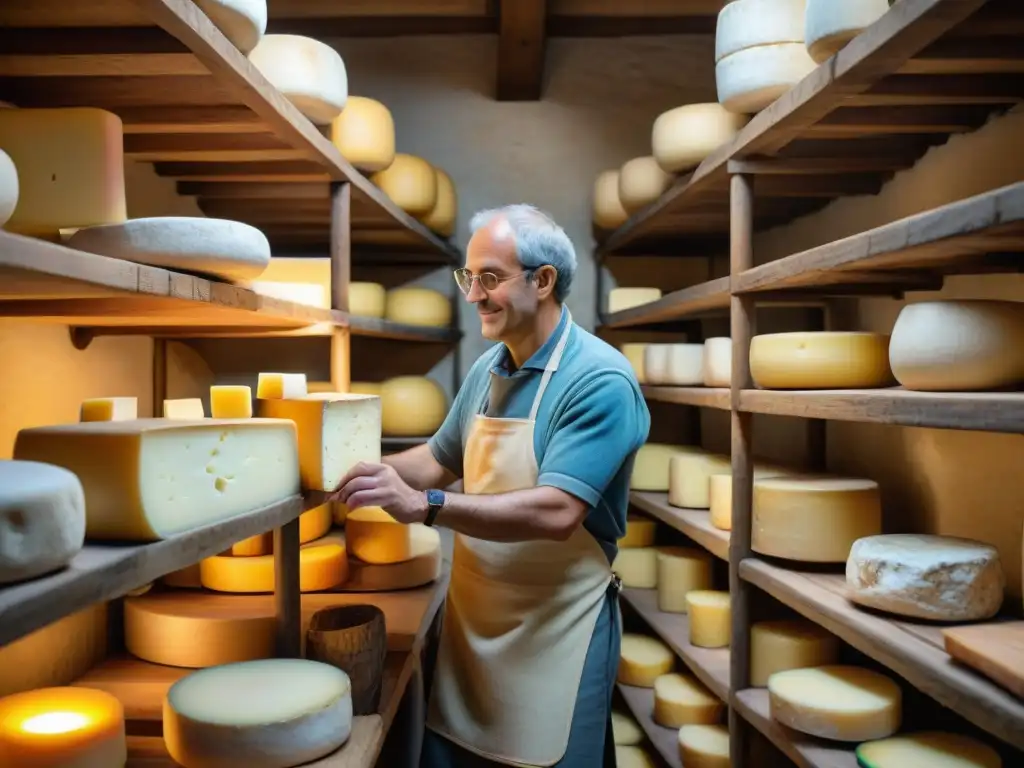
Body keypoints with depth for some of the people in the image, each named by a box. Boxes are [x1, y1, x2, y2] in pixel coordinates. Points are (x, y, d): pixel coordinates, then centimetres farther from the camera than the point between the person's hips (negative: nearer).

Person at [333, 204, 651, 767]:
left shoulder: (600, 380, -20)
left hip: (555, 627, -6)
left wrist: (425, 506, -33)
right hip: (471, 614, 7)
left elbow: (556, 513, -28)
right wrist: (365, 471, -3)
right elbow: (440, 460, 14)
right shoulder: (486, 369, 3)